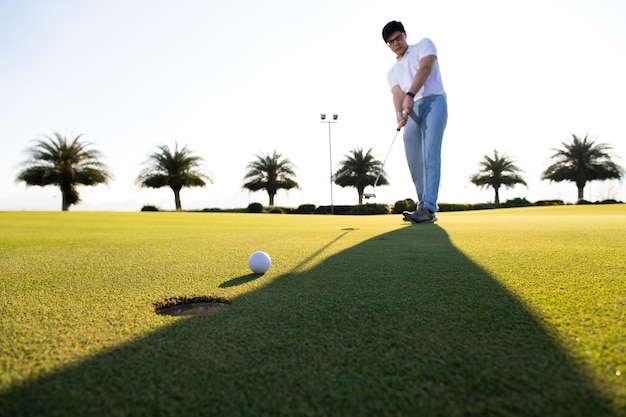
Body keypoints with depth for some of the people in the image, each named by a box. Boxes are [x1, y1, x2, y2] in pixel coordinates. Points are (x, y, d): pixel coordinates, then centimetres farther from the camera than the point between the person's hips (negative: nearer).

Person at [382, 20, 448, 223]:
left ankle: (429, 208, -25)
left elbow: (425, 68, -8)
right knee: (414, 160, -3)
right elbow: (397, 93, 3)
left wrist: (410, 95, -24)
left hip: (433, 102, -5)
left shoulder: (424, 45, 13)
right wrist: (399, 112, -21)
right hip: (412, 110, 5)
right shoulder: (393, 71, 23)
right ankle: (424, 207, 3)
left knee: (430, 154, -19)